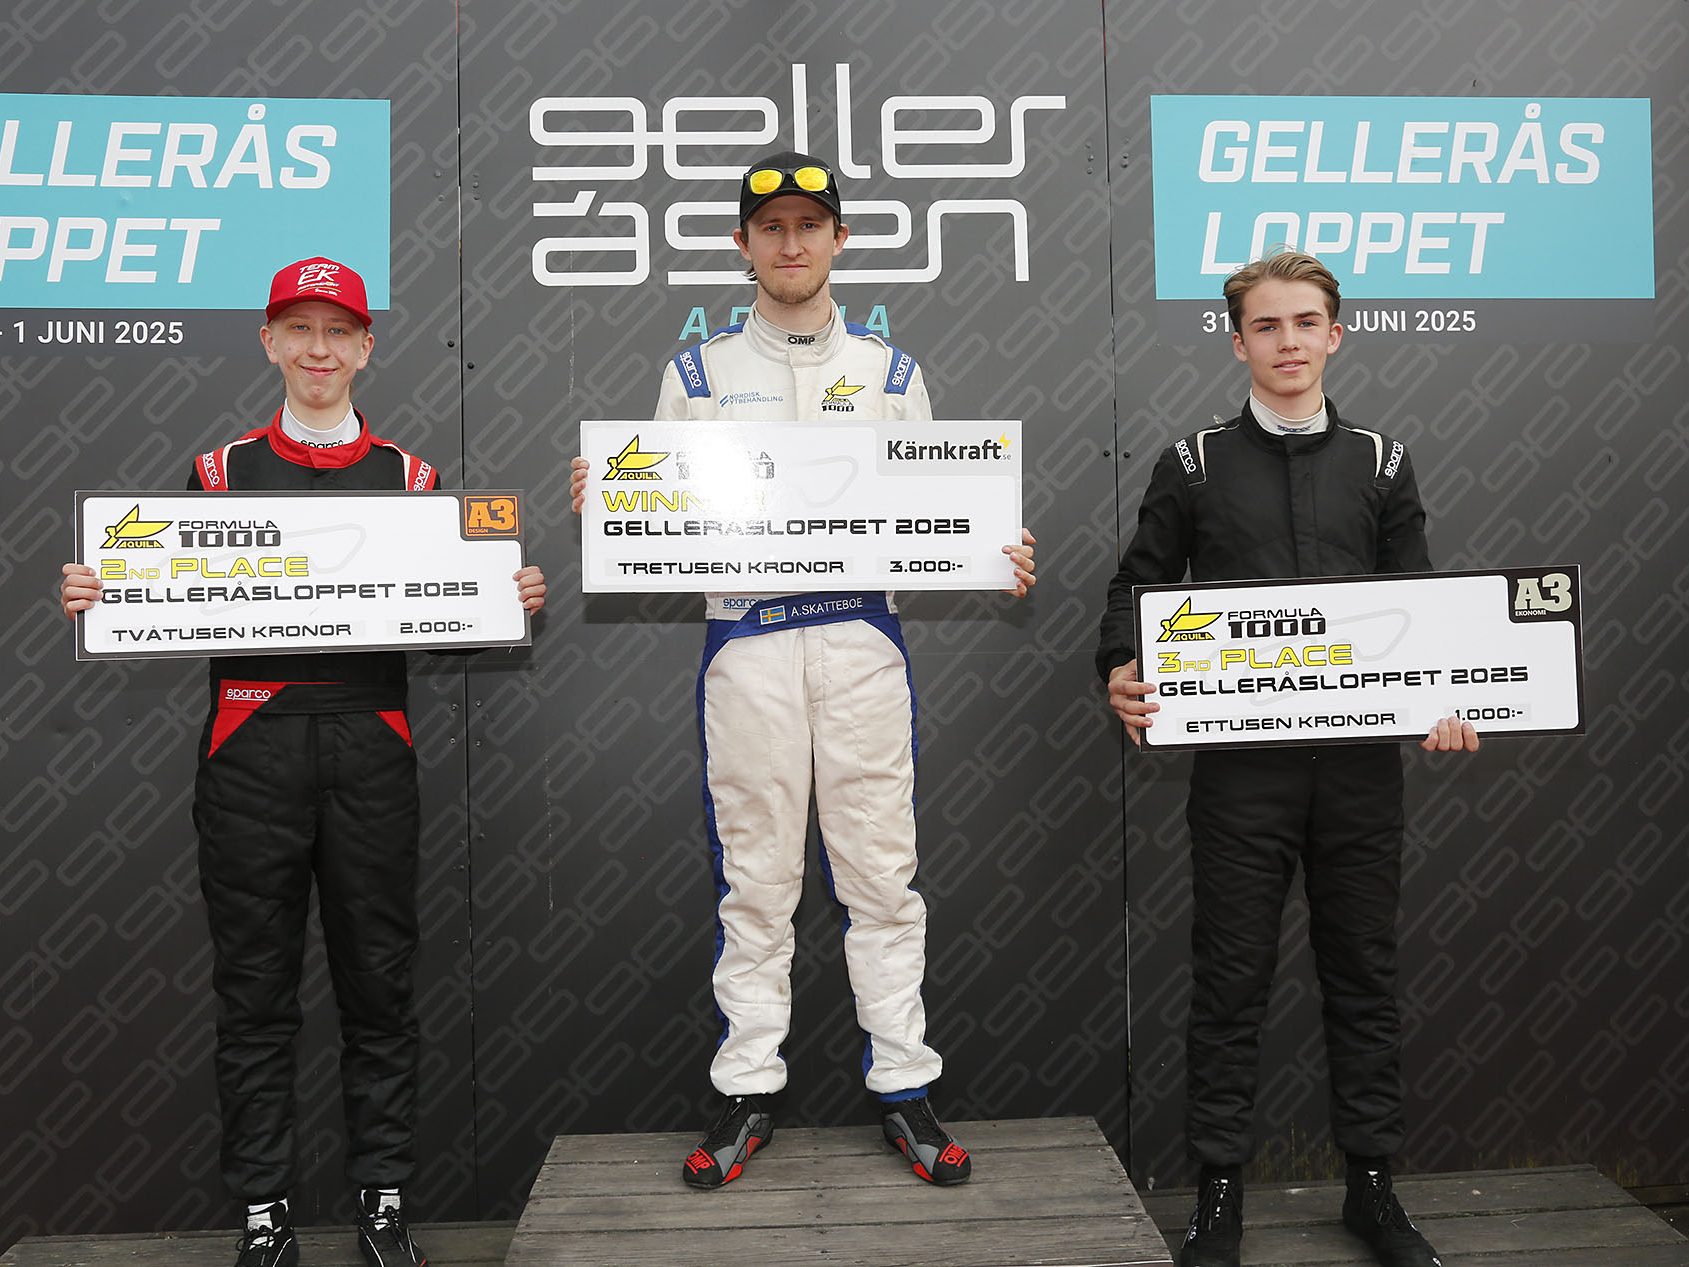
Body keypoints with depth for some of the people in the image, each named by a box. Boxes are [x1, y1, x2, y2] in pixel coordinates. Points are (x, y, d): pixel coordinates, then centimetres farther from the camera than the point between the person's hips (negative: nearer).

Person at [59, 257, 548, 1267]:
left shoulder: (410, 477, 11)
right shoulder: (220, 472, 11)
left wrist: (516, 599, -7)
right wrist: (90, 600, -9)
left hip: (371, 741, 0)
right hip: (252, 740, 0)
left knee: (379, 980, 5)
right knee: (255, 987, 6)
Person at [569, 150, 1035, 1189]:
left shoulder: (891, 371, 13)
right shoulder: (698, 373, 10)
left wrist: (995, 560, -8)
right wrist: (602, 504, -14)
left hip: (862, 637, 1)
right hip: (745, 639, 0)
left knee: (880, 869, 4)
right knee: (754, 875, 6)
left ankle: (904, 1089, 16)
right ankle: (750, 1093, 18)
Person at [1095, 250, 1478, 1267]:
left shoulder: (1381, 464, 9)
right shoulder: (1196, 466, 5)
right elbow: (1140, 586, 6)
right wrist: (1123, 671, -13)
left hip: (1362, 761, 2)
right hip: (1240, 762, -2)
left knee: (1365, 972, 11)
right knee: (1232, 978, 5)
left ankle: (1373, 1183, 27)